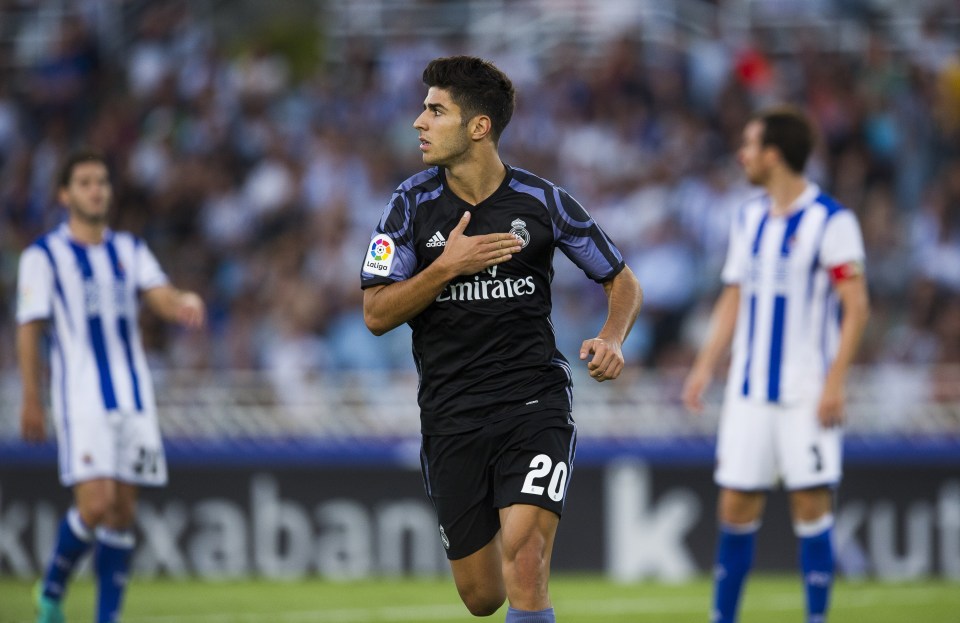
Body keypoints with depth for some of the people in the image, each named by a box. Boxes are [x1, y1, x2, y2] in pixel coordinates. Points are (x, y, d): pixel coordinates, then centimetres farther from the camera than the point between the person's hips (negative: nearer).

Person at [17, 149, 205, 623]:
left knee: (123, 511, 2)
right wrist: (31, 401, -7)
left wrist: (185, 306, -25)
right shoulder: (44, 256, -1)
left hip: (134, 400, 5)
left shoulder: (130, 251, 13)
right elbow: (29, 331, -2)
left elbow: (162, 297, 0)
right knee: (96, 503, -16)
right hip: (81, 401, -5)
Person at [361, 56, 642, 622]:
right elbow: (377, 315, -3)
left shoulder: (542, 201, -2)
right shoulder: (413, 204, 1)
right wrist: (447, 267, -16)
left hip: (536, 401, -2)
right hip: (451, 419, 2)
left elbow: (623, 282, 10)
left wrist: (613, 340, -10)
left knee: (524, 563, -22)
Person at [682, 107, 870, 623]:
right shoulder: (748, 219, 12)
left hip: (806, 394, -6)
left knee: (811, 505, -6)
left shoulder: (831, 221, -8)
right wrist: (705, 367, 9)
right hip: (749, 390, 6)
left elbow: (856, 307, -10)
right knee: (735, 507, 4)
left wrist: (835, 381, -17)